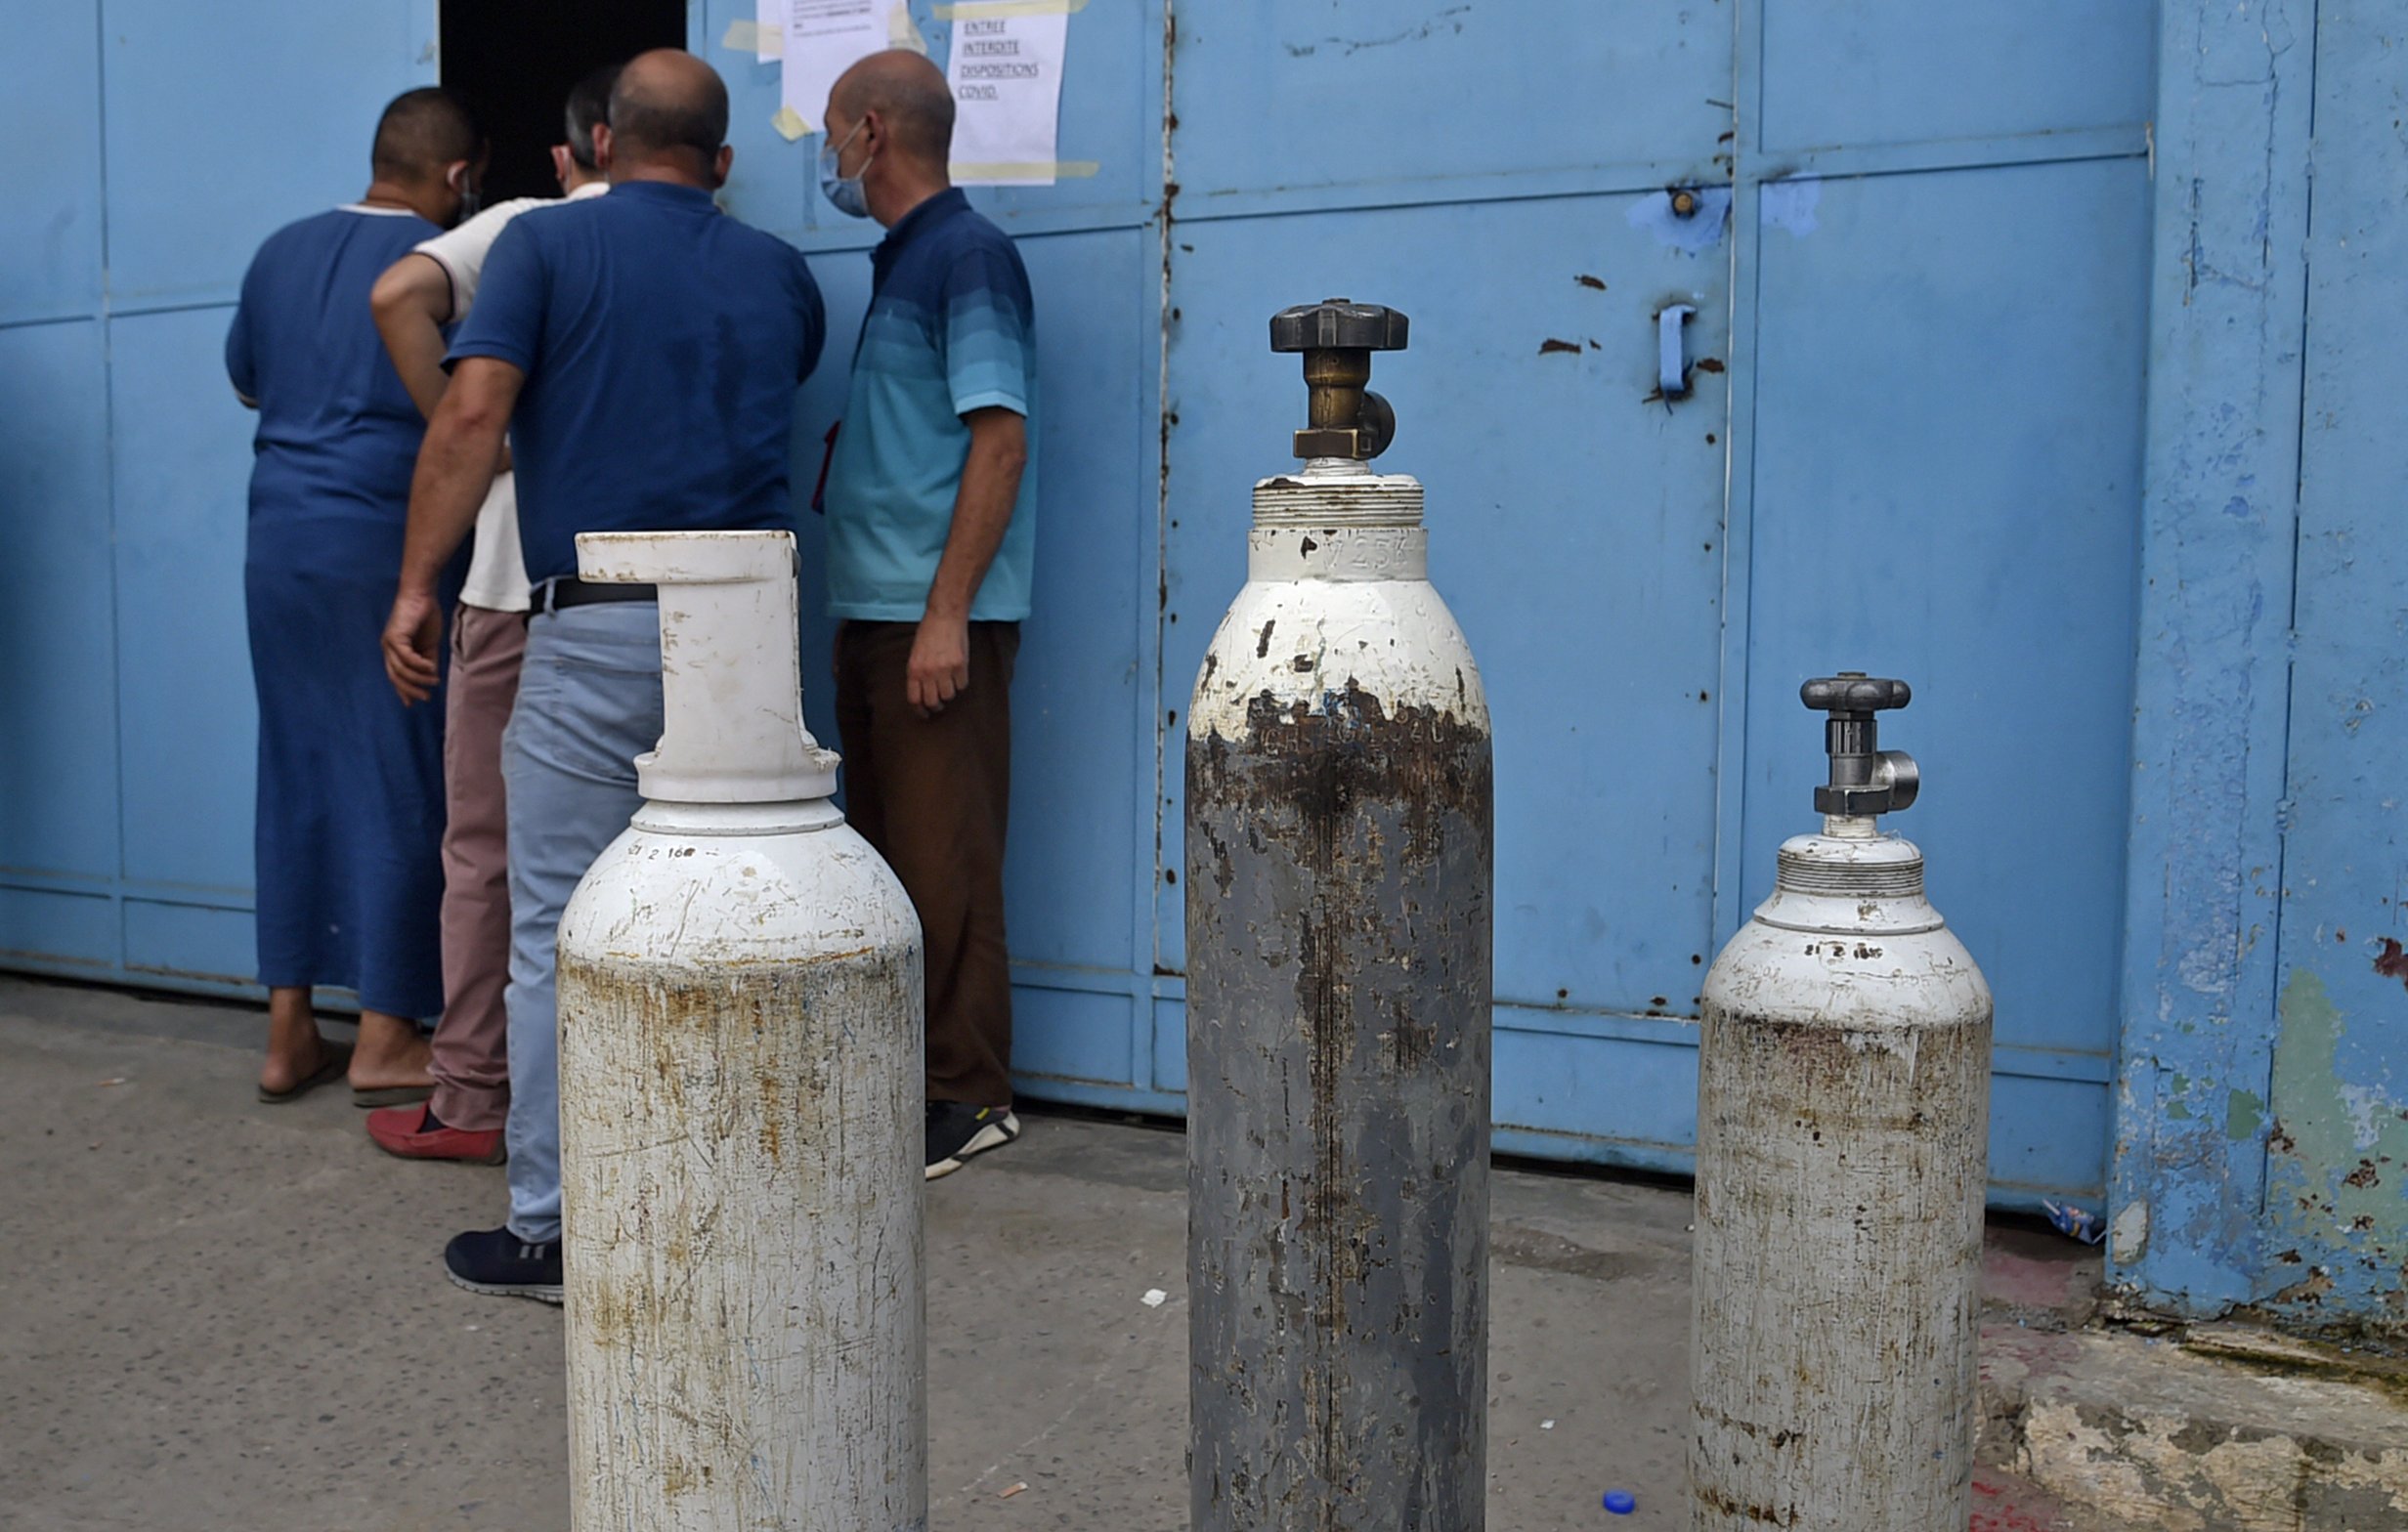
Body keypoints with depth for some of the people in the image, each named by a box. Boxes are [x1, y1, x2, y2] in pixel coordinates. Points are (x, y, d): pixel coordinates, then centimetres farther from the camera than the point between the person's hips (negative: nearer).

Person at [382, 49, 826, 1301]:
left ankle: (552, 1229, 8)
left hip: (597, 631, -3)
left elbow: (471, 414, -9)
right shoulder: (777, 273, 13)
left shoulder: (547, 243, 2)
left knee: (559, 931, 3)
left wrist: (416, 585, -5)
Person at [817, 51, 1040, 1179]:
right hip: (872, 610, 9)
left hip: (936, 618, -9)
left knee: (942, 865, -4)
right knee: (884, 856, 14)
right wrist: (869, 612, 16)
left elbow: (1002, 439, -17)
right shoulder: (898, 261, 18)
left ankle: (967, 1096, 5)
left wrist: (947, 614, -21)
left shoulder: (967, 256, -9)